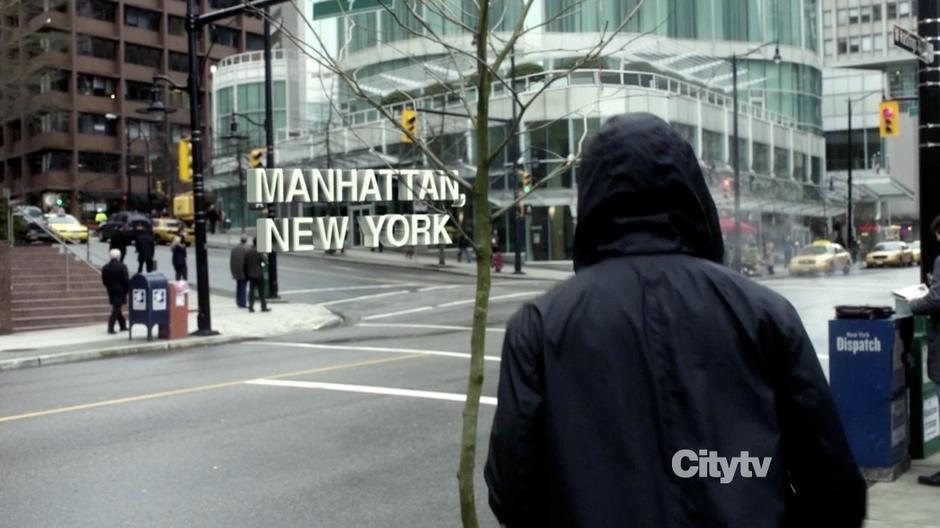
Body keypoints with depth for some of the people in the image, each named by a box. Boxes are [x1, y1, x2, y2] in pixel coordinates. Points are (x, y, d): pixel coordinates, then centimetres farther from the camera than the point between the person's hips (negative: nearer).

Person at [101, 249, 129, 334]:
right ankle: (110, 328, -8)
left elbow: (104, 281, 5)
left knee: (116, 309, 17)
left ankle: (123, 326, 24)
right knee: (116, 310, -3)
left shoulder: (105, 268, 2)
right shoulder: (122, 267, -14)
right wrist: (127, 290, -1)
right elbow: (126, 280, -15)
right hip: (120, 292, -5)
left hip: (111, 292, 5)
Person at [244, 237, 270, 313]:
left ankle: (251, 307, 5)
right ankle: (263, 307, 5)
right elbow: (263, 260, -16)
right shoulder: (258, 251, -14)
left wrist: (246, 274, 13)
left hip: (250, 274, 5)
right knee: (261, 291, 2)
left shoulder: (247, 252, 4)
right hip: (258, 274, -5)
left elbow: (245, 264, 6)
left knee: (251, 291, 7)